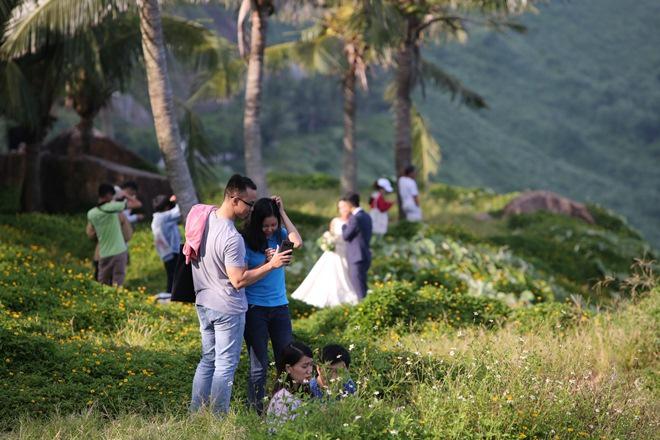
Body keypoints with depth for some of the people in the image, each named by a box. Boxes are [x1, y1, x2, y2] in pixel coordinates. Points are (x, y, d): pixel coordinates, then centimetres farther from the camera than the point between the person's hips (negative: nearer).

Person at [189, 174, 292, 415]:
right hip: (227, 309, -8)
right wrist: (271, 265, -18)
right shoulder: (232, 238, -27)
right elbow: (239, 280, -23)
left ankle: (195, 414, 22)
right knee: (225, 366, 1)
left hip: (203, 303, 8)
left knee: (207, 359, 19)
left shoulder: (204, 216, -3)